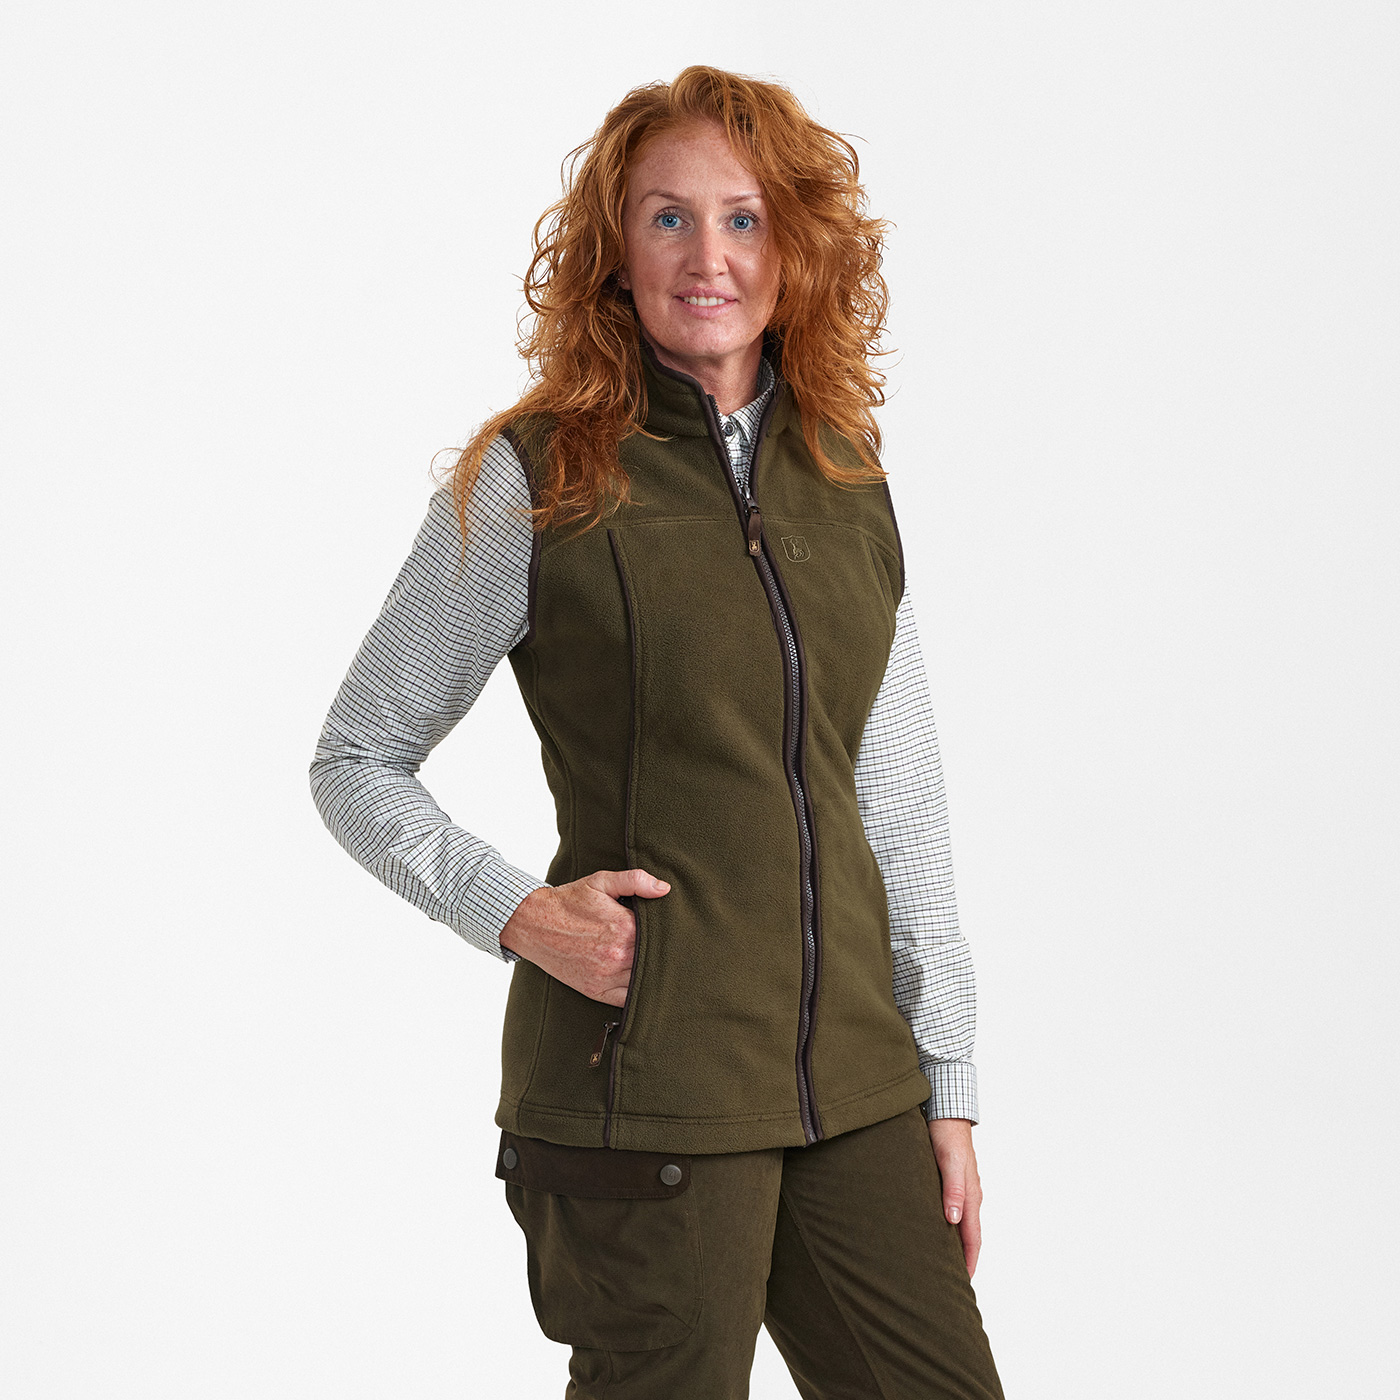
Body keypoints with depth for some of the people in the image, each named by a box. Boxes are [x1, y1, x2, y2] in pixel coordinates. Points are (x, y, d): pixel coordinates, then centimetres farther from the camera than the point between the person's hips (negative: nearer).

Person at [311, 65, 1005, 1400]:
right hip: (645, 1077, -5)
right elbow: (355, 762, 2)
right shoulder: (531, 479, -5)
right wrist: (516, 914, -14)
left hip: (849, 1065, 5)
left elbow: (899, 798, 12)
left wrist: (948, 1085, 10)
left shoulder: (845, 477, 9)